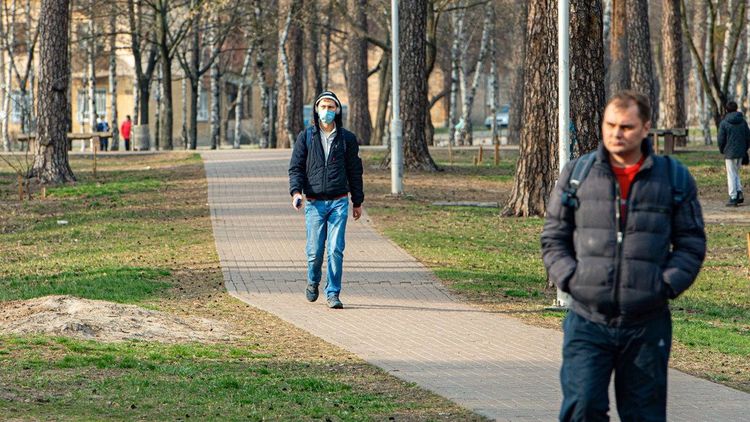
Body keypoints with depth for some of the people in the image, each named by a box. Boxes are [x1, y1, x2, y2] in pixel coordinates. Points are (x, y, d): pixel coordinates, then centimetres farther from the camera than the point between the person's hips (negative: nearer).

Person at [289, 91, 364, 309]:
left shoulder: (347, 138, 7)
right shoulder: (306, 137, 5)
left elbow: (354, 171, 12)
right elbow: (295, 167, 3)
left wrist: (357, 202, 13)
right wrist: (296, 191, -14)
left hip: (339, 202, 0)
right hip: (314, 203, 0)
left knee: (336, 250, -8)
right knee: (315, 251, 0)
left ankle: (333, 294, -2)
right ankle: (313, 282, 29)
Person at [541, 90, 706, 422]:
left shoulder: (674, 178, 5)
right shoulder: (576, 174, 6)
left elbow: (692, 243, 9)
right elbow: (553, 238, 11)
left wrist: (667, 285, -6)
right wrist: (570, 279, -5)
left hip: (647, 323, 0)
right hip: (588, 320, 0)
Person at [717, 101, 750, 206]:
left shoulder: (724, 123, -9)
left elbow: (721, 139, -7)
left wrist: (722, 150, 9)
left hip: (730, 153, -4)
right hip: (740, 152, 4)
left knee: (731, 175, 2)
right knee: (736, 173, 19)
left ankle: (733, 198, 1)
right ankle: (739, 193, 2)